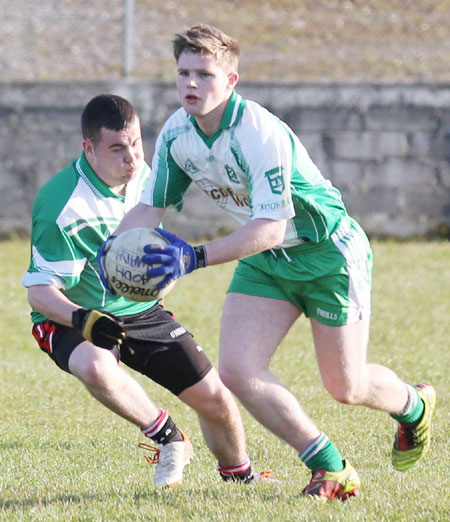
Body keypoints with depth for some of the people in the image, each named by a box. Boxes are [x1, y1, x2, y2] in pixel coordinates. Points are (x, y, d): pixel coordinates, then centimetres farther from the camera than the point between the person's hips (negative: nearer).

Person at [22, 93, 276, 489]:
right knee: (96, 367, -41)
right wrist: (84, 319, -44)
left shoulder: (142, 176, -4)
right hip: (73, 319, -6)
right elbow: (40, 290, -28)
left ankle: (239, 474, 32)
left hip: (141, 311, 6)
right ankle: (168, 438, -16)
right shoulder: (64, 208, -26)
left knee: (216, 400, 0)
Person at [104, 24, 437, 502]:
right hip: (265, 262, 6)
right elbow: (149, 207, -1)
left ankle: (414, 406, 40)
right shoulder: (176, 134, -9)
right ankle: (331, 470, 1)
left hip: (327, 252, -6)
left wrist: (195, 257, -45)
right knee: (236, 370, -12)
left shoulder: (261, 133, -32)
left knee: (345, 387, 3)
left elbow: (271, 228, -36)